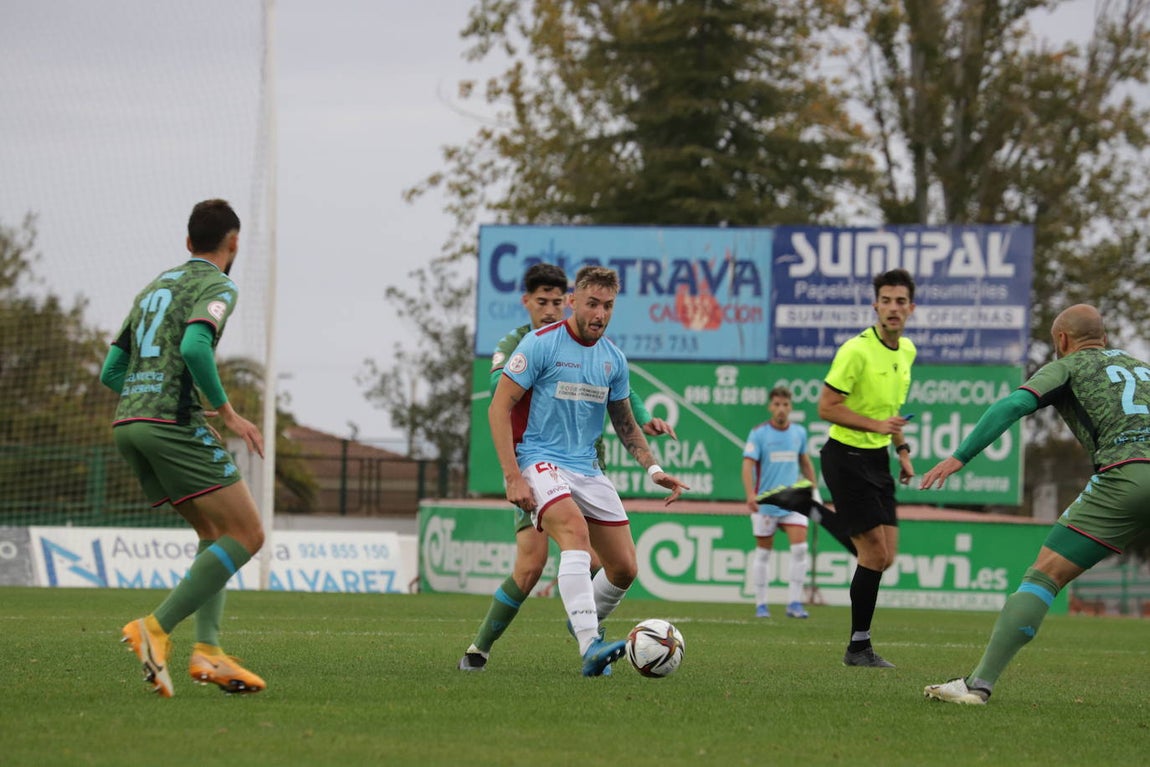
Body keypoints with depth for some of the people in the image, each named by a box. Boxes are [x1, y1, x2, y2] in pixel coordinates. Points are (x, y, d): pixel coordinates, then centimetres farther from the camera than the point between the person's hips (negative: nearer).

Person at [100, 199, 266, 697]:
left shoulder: (154, 287, 24)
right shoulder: (217, 286, -1)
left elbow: (111, 372, 23)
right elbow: (194, 346, -20)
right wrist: (227, 413, -12)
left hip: (128, 424, 9)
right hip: (173, 423, -9)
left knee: (215, 534, 15)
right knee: (246, 535, -6)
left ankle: (208, 651, 0)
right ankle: (157, 628, -17)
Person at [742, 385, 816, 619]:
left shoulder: (799, 432, 7)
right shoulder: (759, 433, -6)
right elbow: (748, 464, -13)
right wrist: (750, 494, -26)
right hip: (765, 504, -3)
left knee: (800, 548, -12)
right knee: (763, 552, 5)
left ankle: (794, 603, -8)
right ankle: (761, 605, 14)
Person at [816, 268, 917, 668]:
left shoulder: (907, 350, 8)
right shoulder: (857, 350, -17)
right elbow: (826, 407, -17)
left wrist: (902, 450, 17)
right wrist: (876, 425, -24)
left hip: (877, 458, 8)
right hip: (846, 456, -8)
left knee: (886, 556, 1)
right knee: (876, 553, -9)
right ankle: (859, 647, -1)